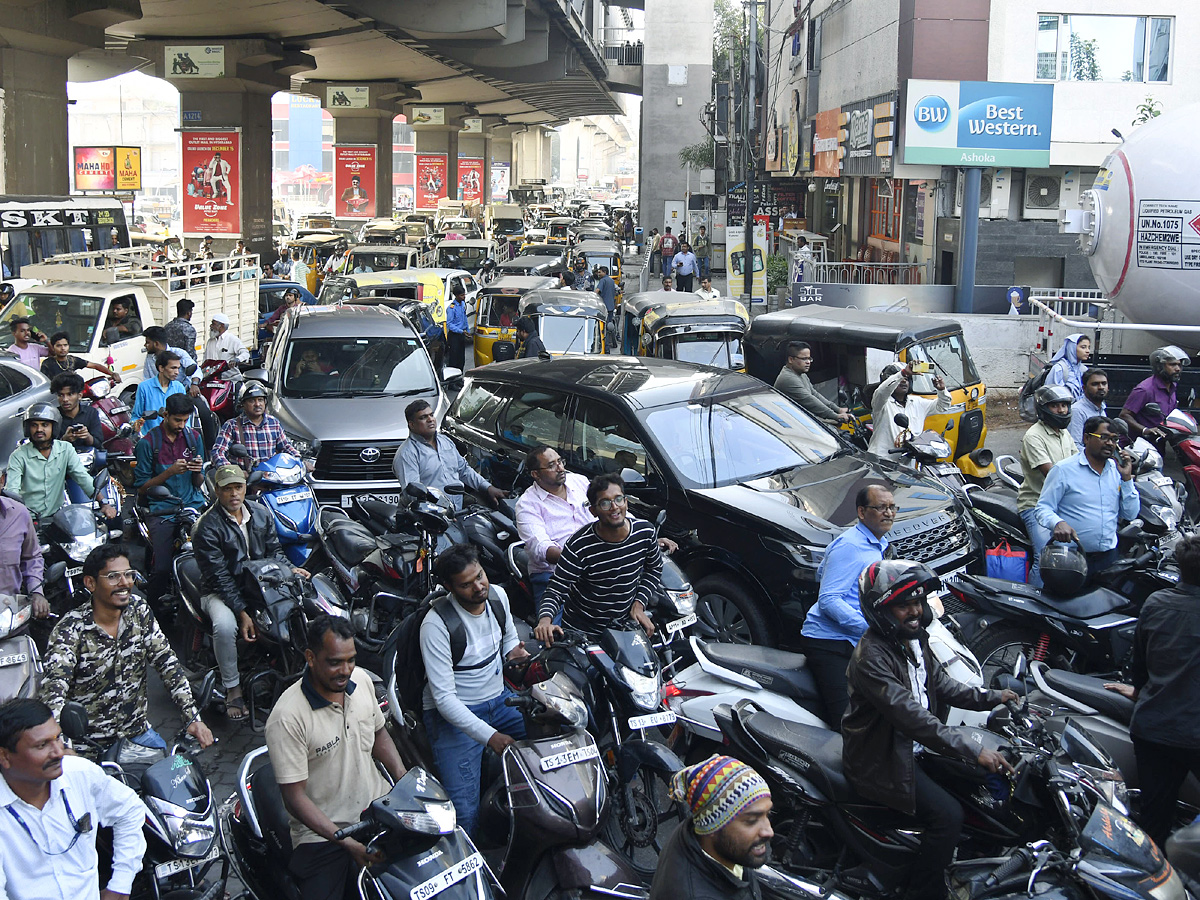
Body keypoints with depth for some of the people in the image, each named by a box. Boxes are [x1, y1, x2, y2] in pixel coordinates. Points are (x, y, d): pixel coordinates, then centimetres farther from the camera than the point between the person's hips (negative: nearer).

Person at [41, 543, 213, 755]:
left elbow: (168, 664, -1)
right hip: (88, 742, -3)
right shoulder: (71, 628, -16)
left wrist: (193, 718, -11)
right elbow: (54, 684, -28)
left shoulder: (139, 611, -1)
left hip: (137, 731, 3)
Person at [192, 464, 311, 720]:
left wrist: (290, 570, -11)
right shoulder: (206, 527, -13)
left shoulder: (261, 514, 5)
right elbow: (219, 576, -18)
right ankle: (232, 689, -16)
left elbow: (273, 551, 12)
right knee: (225, 626, -35)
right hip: (221, 592, -5)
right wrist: (242, 611, -26)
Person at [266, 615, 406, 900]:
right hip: (321, 832, -6)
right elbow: (295, 797, -17)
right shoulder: (287, 718, -19)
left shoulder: (361, 679, -1)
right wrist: (347, 843, -23)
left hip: (377, 807, 6)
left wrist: (406, 781, 2)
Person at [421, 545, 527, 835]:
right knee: (464, 813, -23)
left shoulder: (497, 595, -1)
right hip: (453, 713, -6)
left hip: (499, 699, 6)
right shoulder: (437, 624, -21)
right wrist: (489, 735, -31)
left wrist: (515, 650, -3)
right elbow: (444, 697, -23)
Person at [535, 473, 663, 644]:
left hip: (624, 625, 3)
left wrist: (639, 604, -1)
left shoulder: (645, 531, -8)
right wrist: (545, 620, -39)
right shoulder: (578, 546, -22)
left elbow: (654, 568, 12)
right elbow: (556, 589, -19)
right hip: (580, 630, -3)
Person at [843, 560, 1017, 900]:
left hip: (915, 745, 9)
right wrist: (973, 751, -36)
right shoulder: (871, 657, -27)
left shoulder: (914, 639, 3)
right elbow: (910, 717, -33)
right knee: (947, 815, -20)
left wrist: (992, 698, 3)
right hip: (883, 760, -9)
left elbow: (940, 684, 15)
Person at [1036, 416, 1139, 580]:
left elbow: (1130, 515, 10)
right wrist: (1057, 523, -29)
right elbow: (1043, 508, -8)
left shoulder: (1117, 470, 12)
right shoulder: (1064, 469, -4)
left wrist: (1126, 478, 1)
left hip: (1108, 555, 5)